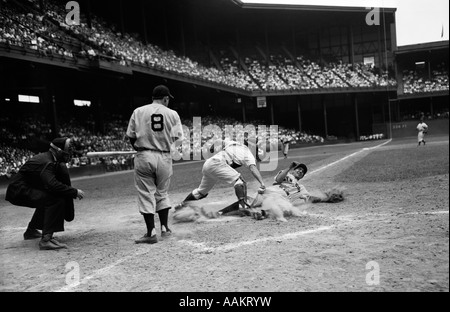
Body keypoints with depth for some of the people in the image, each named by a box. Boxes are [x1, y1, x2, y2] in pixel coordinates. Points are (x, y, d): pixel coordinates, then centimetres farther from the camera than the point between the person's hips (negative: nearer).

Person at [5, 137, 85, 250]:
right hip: (19, 191, -10)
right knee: (56, 199, -23)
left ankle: (31, 231, 32)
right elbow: (52, 185, -35)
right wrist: (74, 191, -27)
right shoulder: (45, 162, -22)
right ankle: (46, 239, -27)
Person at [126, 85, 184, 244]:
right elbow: (177, 138, 1)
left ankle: (151, 233, 1)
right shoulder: (172, 114, 3)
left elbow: (131, 136, 3)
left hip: (144, 157, -1)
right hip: (164, 157, 1)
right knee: (162, 193, 18)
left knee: (146, 195, 3)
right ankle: (165, 228, 23)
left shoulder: (138, 112, 3)